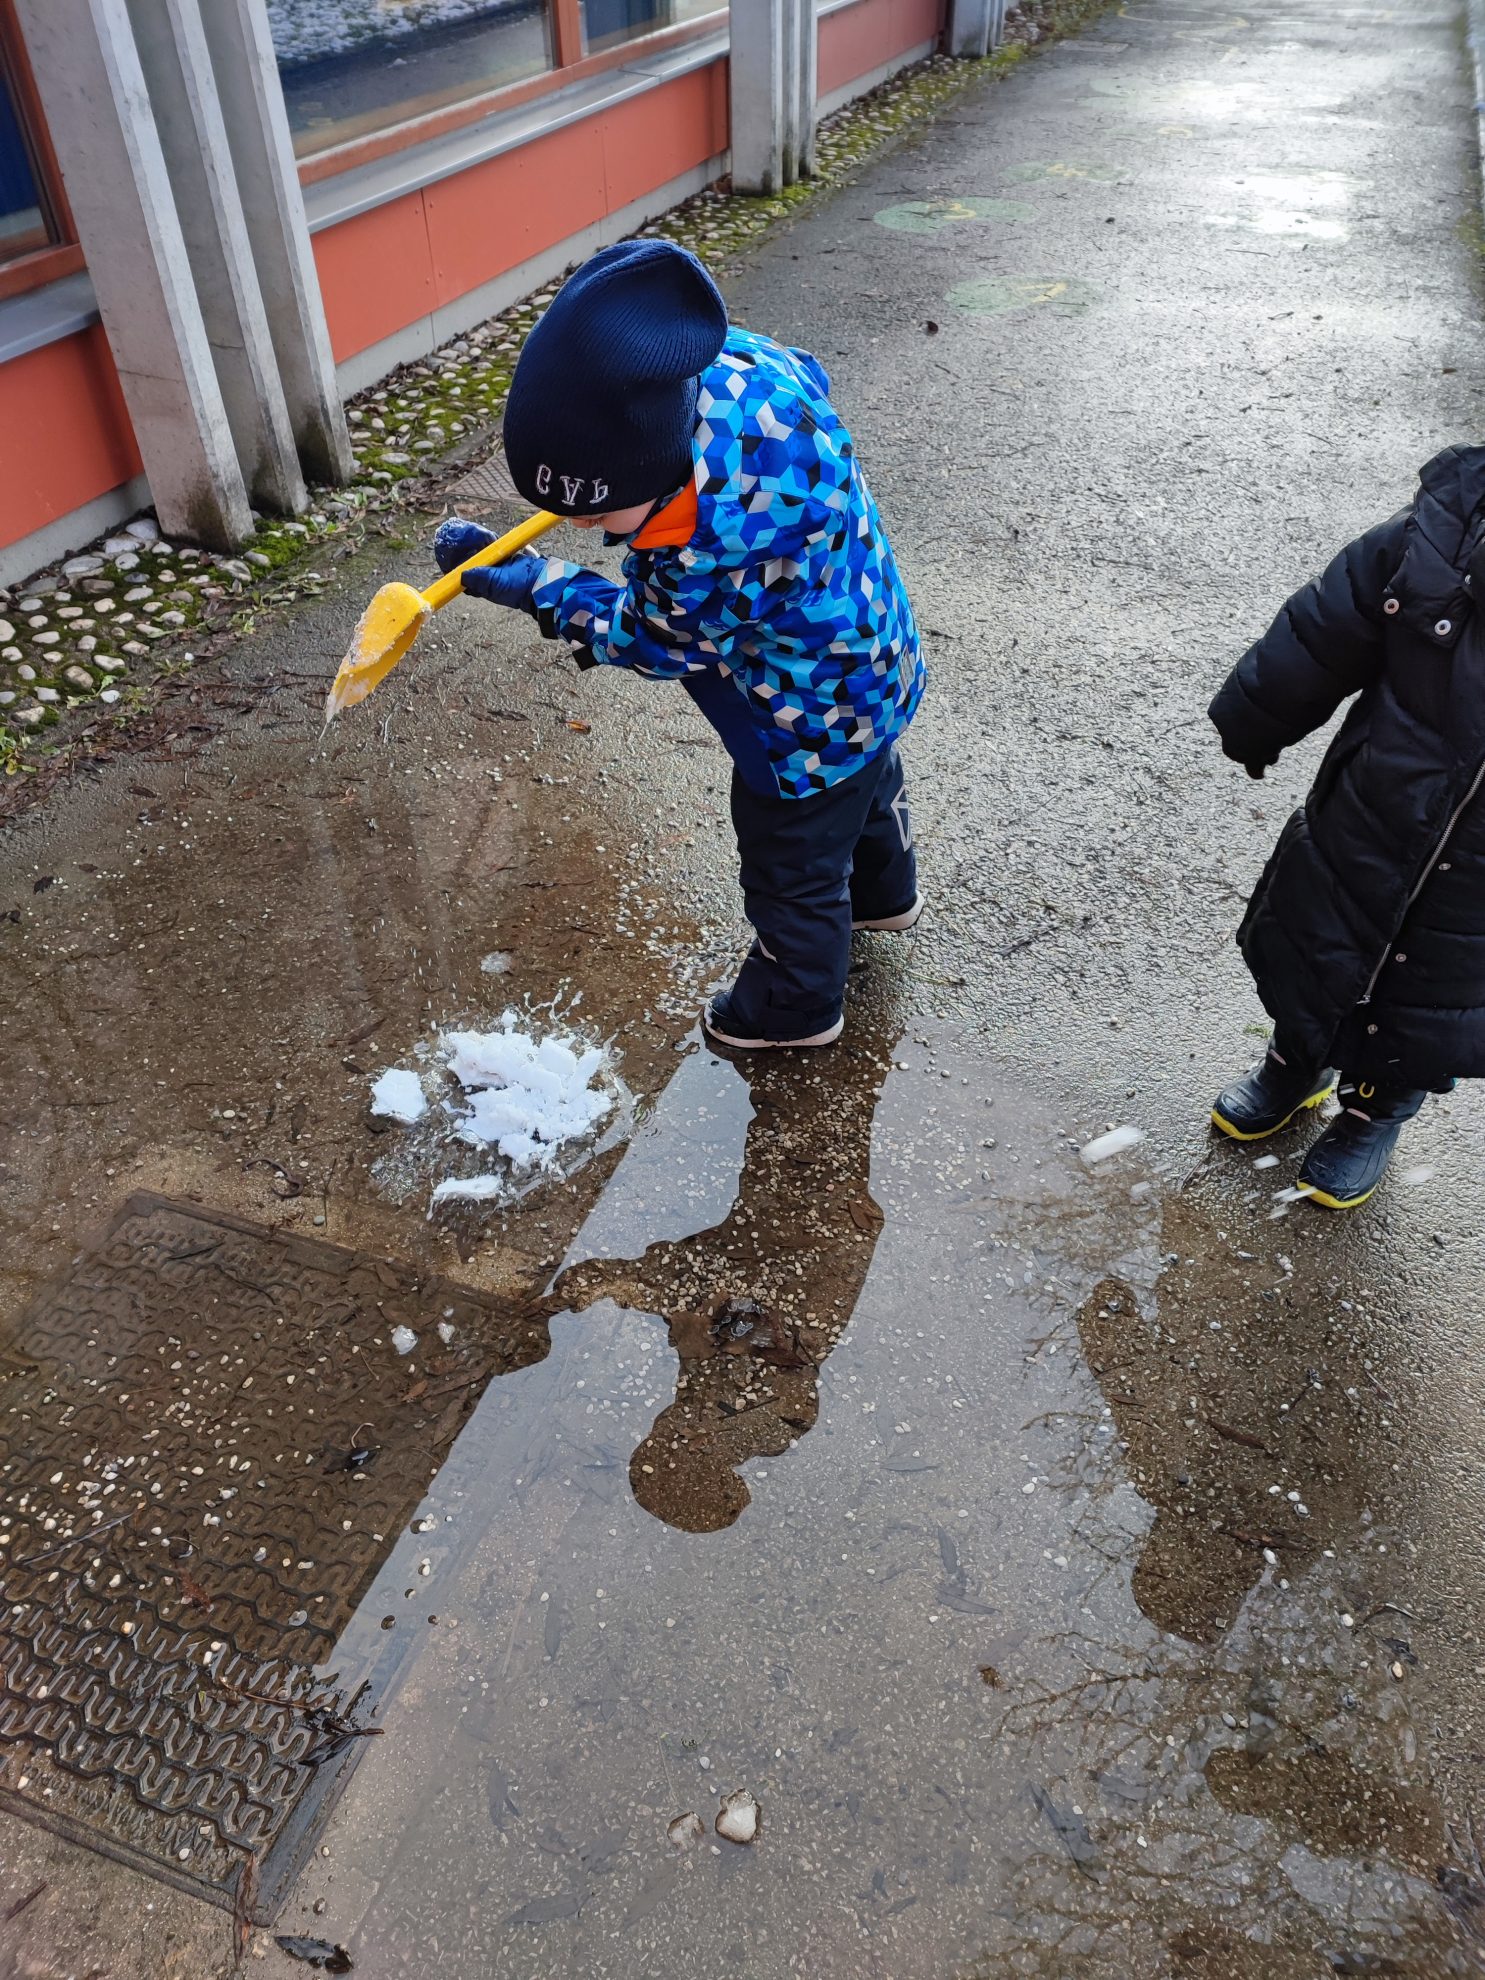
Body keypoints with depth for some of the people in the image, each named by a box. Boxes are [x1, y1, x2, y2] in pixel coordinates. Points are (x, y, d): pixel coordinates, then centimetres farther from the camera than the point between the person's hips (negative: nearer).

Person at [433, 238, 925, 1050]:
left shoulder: (707, 563, -44)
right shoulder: (736, 362, -22)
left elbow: (648, 640, -21)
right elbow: (808, 373, 4)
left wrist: (526, 583, -12)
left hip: (810, 727, -9)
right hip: (875, 653, 9)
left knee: (791, 868, 17)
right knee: (869, 786, 35)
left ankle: (796, 1005, 43)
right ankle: (884, 891, 65)